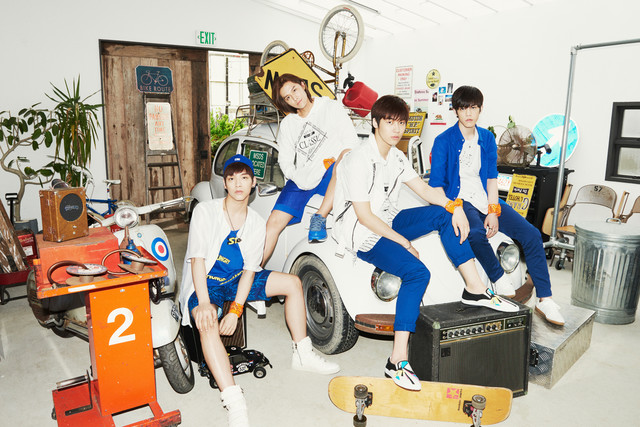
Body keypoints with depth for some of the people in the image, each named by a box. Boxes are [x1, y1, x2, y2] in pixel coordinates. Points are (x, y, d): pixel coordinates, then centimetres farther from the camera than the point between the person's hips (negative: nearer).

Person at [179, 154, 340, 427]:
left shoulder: (256, 223, -1)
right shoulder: (205, 212, -12)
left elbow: (249, 269, -7)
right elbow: (197, 259, -19)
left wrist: (235, 309, -20)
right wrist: (203, 302, -32)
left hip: (236, 281, 5)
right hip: (204, 283, -5)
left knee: (293, 283, -3)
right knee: (208, 324, -37)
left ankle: (302, 356, 7)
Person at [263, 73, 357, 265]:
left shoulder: (332, 107, 6)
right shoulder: (287, 124, 18)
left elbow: (351, 141, 0)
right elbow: (285, 159, 14)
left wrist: (338, 163, -19)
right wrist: (299, 179, -7)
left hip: (331, 176, -3)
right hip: (302, 179, 4)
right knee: (274, 222, -13)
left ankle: (319, 218, -36)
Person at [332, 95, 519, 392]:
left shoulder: (396, 157, 9)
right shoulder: (359, 160, -19)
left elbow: (424, 190, 10)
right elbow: (364, 217, -20)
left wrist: (455, 206, -8)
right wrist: (403, 241, -17)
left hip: (389, 221, 8)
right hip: (362, 235, -8)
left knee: (444, 214, -7)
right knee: (417, 272, -28)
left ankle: (475, 289, -3)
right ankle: (397, 361, -26)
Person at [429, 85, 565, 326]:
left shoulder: (487, 138, 10)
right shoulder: (444, 141, -6)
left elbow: (491, 177, 8)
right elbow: (436, 185, -9)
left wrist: (492, 211, -5)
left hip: (485, 199, 5)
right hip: (459, 200, -5)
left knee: (531, 234, -11)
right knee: (476, 233, -37)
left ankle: (545, 300, -6)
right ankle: (500, 281, -11)